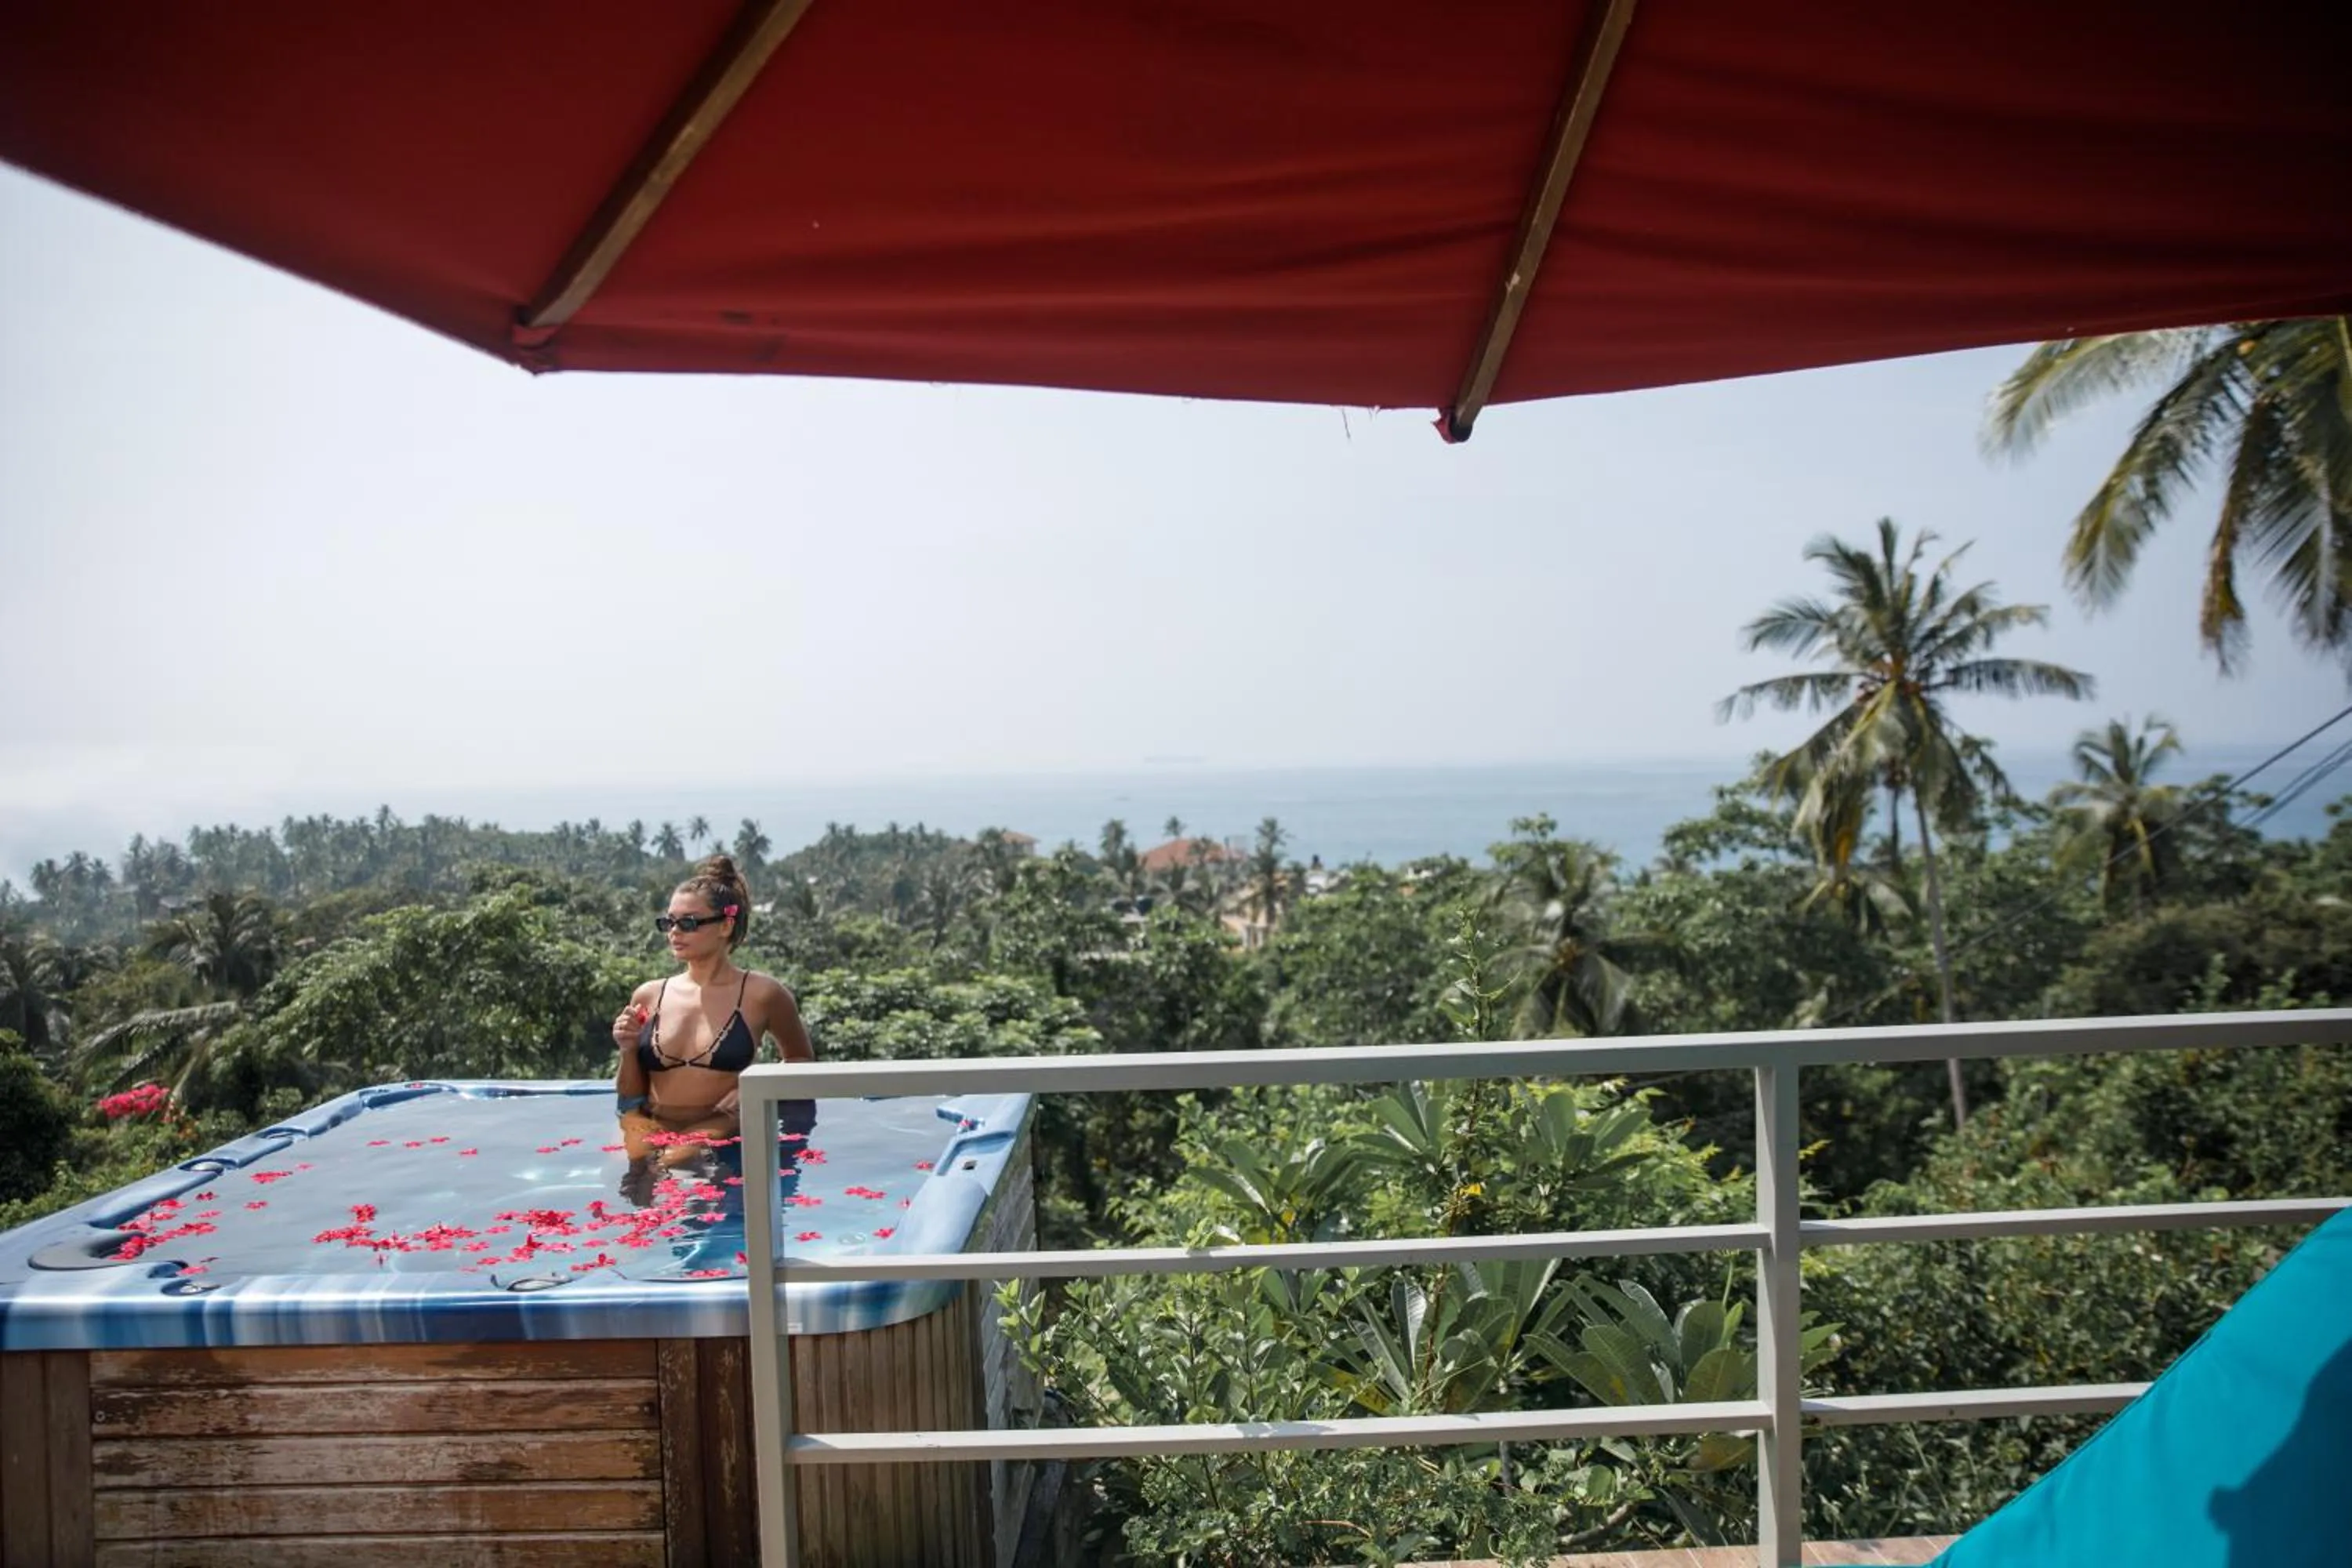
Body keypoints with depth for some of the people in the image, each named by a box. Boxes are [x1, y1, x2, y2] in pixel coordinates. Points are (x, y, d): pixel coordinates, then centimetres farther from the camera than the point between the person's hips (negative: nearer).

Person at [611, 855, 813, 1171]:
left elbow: (802, 1062, 15)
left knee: (675, 1162, -34)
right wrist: (628, 1051, -2)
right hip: (654, 1128, 3)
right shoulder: (649, 996, 10)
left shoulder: (761, 993, -1)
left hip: (720, 1131, -2)